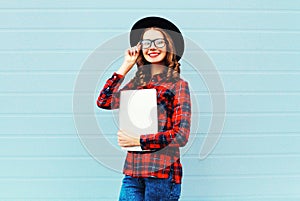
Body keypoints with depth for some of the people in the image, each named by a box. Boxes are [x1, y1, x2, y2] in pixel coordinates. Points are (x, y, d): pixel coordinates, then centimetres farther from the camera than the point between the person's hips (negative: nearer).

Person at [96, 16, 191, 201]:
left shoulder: (178, 85, -2)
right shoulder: (137, 83, 14)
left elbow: (181, 135, -8)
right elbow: (104, 101, 6)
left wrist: (138, 141, -10)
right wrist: (125, 67, 9)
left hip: (162, 173, -5)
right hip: (133, 171, 5)